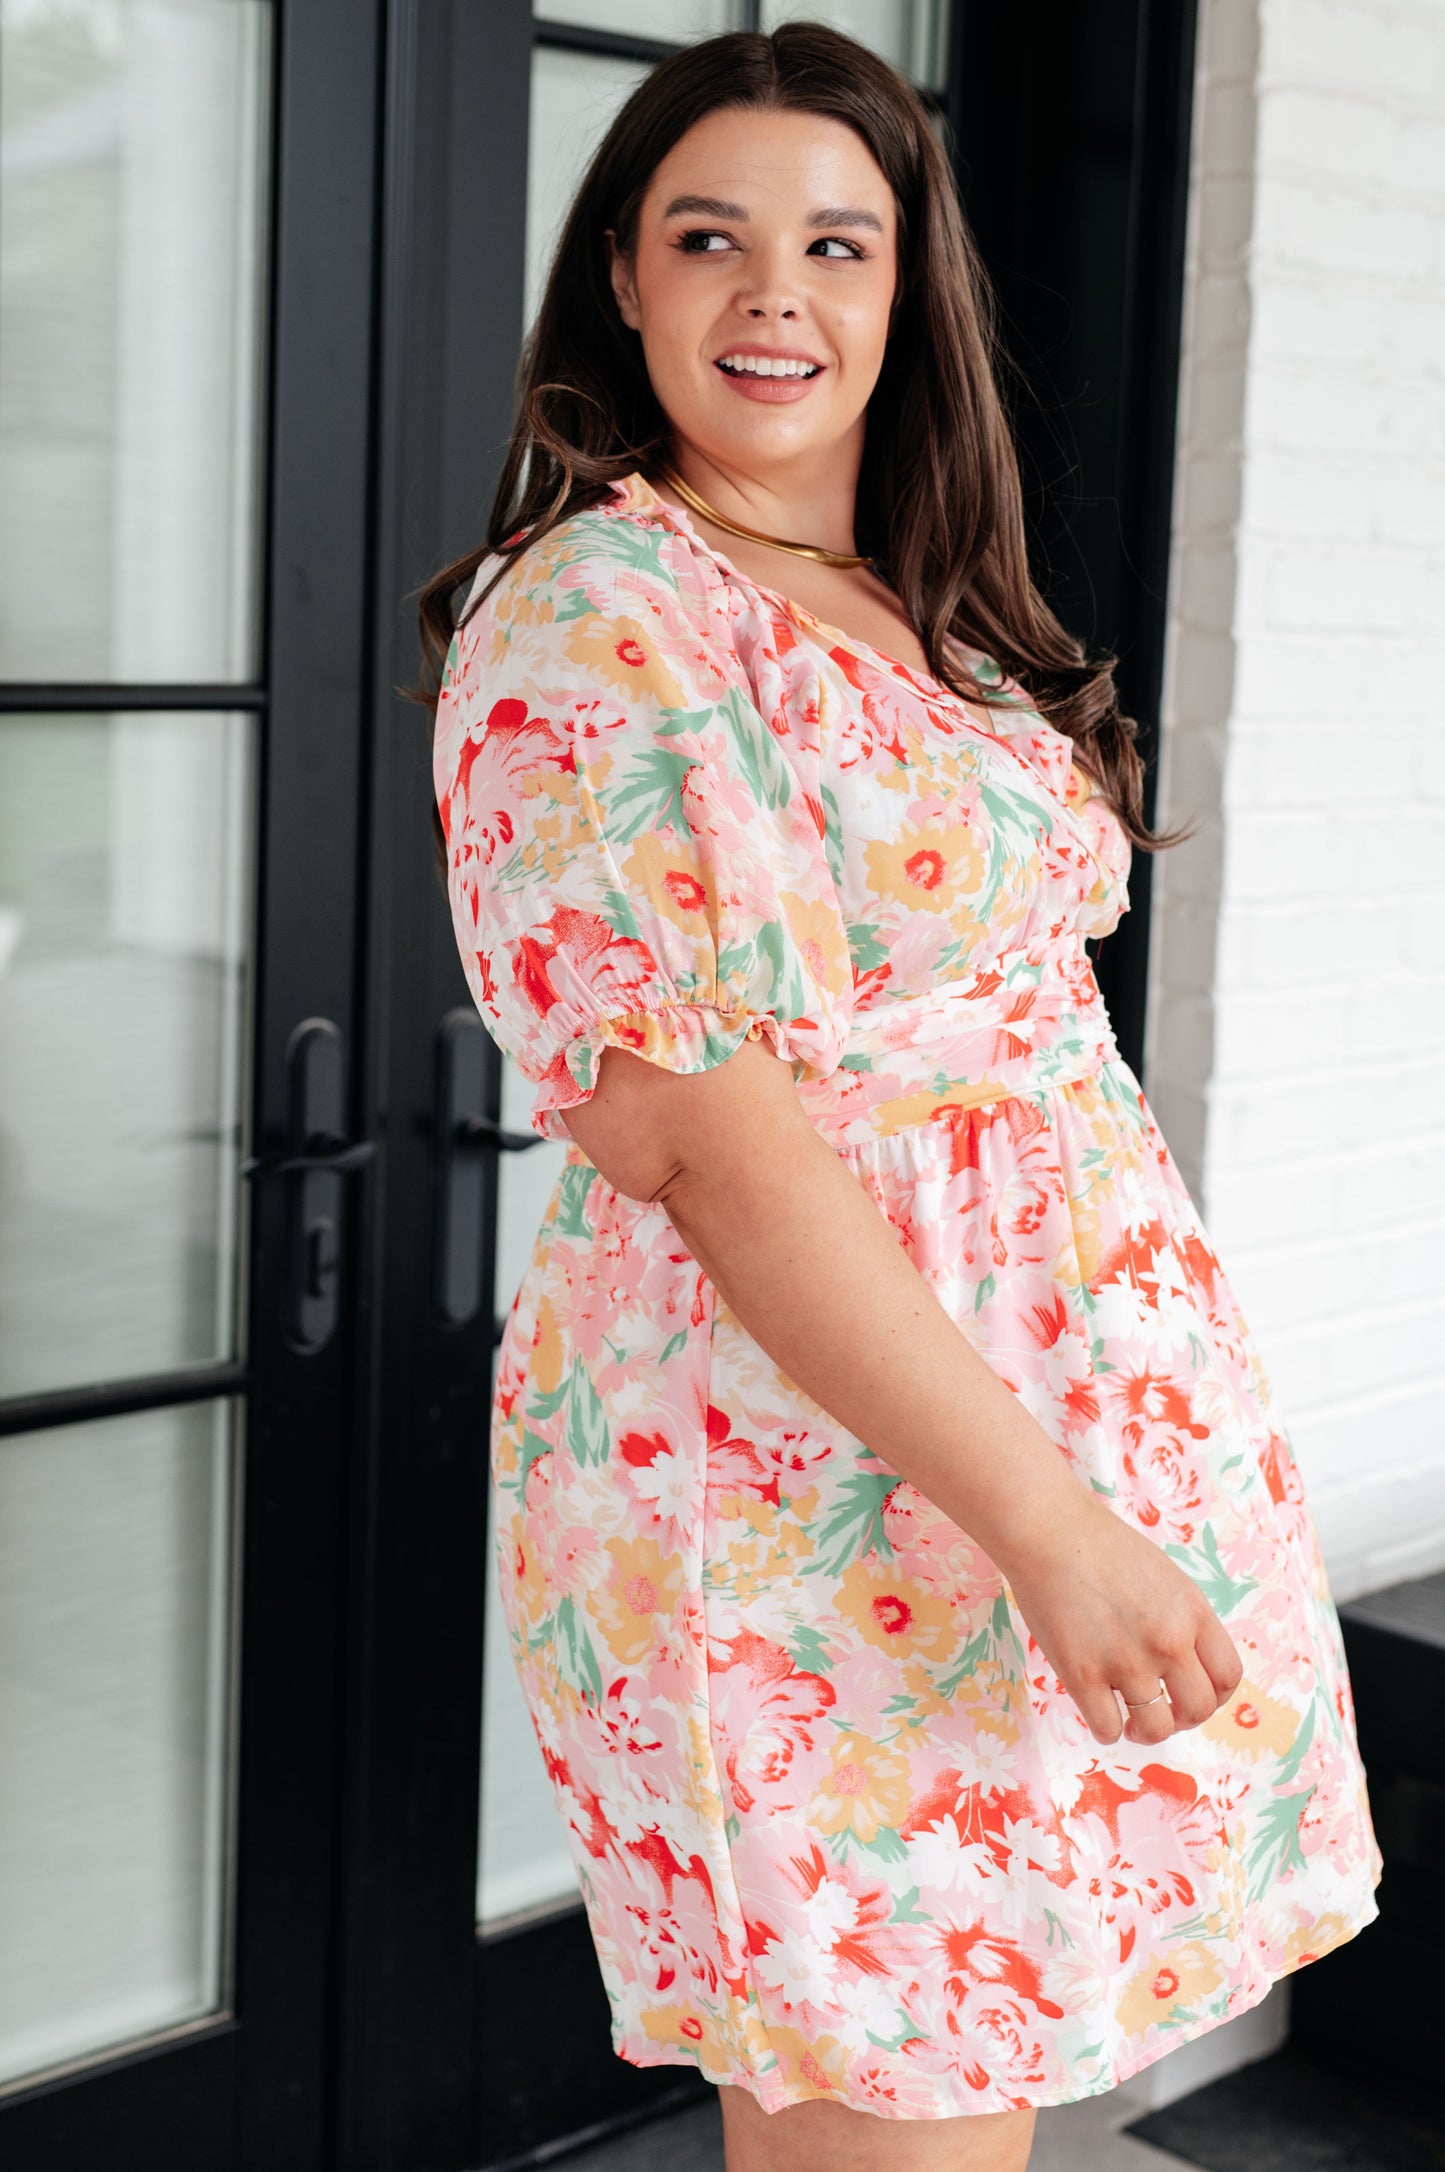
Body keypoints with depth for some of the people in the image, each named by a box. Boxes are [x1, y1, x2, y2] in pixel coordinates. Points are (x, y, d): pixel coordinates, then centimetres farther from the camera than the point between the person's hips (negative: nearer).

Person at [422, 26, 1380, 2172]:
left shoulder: (923, 613, 15)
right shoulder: (591, 614, -12)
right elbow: (690, 1125, -20)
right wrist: (1039, 1514, -23)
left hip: (1082, 1408, 8)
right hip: (815, 1490, -8)